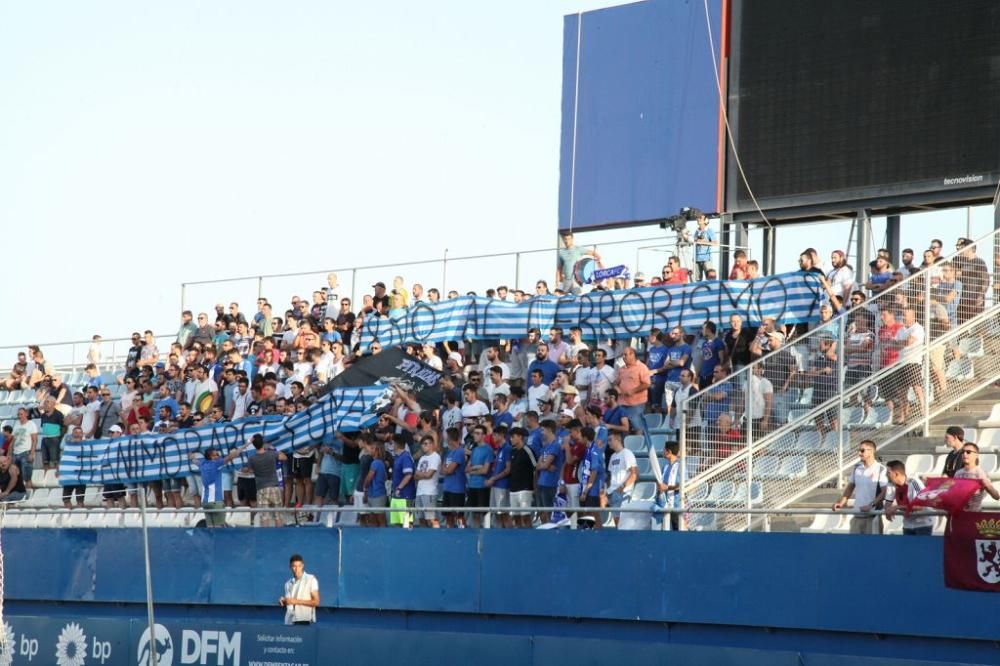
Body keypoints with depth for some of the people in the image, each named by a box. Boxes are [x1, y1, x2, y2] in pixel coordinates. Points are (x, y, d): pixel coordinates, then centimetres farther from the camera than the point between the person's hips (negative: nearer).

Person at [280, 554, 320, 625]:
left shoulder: (311, 579, 3)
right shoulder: (288, 583, 18)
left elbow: (316, 602, -3)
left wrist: (297, 601, -10)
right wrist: (283, 602, 3)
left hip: (304, 621, -4)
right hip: (289, 622, 4)